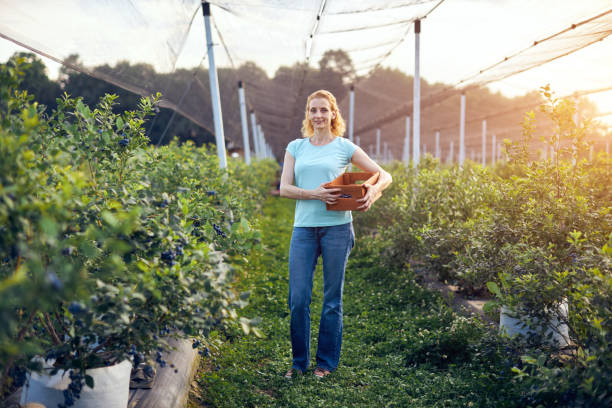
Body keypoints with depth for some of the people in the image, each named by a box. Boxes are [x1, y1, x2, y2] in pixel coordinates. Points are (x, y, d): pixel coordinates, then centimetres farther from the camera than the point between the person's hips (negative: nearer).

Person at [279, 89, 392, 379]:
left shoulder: (345, 147, 6)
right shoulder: (296, 147, 12)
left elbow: (384, 176, 8)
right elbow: (284, 188, 3)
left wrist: (372, 192, -14)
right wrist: (314, 194, -14)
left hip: (336, 227, -2)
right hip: (303, 228, 2)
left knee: (332, 298, 5)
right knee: (298, 298, 1)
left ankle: (326, 362, 20)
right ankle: (299, 361, 19)